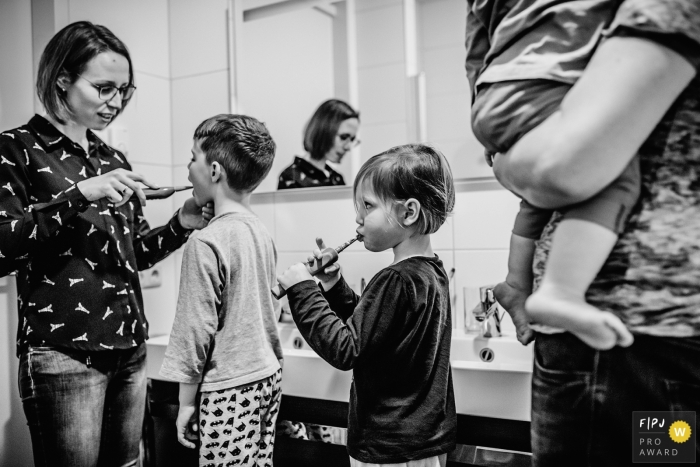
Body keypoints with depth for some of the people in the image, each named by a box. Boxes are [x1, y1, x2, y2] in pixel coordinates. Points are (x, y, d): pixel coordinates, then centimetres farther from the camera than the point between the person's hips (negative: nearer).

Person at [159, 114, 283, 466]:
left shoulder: (205, 243, -18)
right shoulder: (261, 232, 4)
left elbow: (196, 330, -15)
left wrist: (186, 403, -5)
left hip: (228, 388, -7)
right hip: (268, 376, 7)